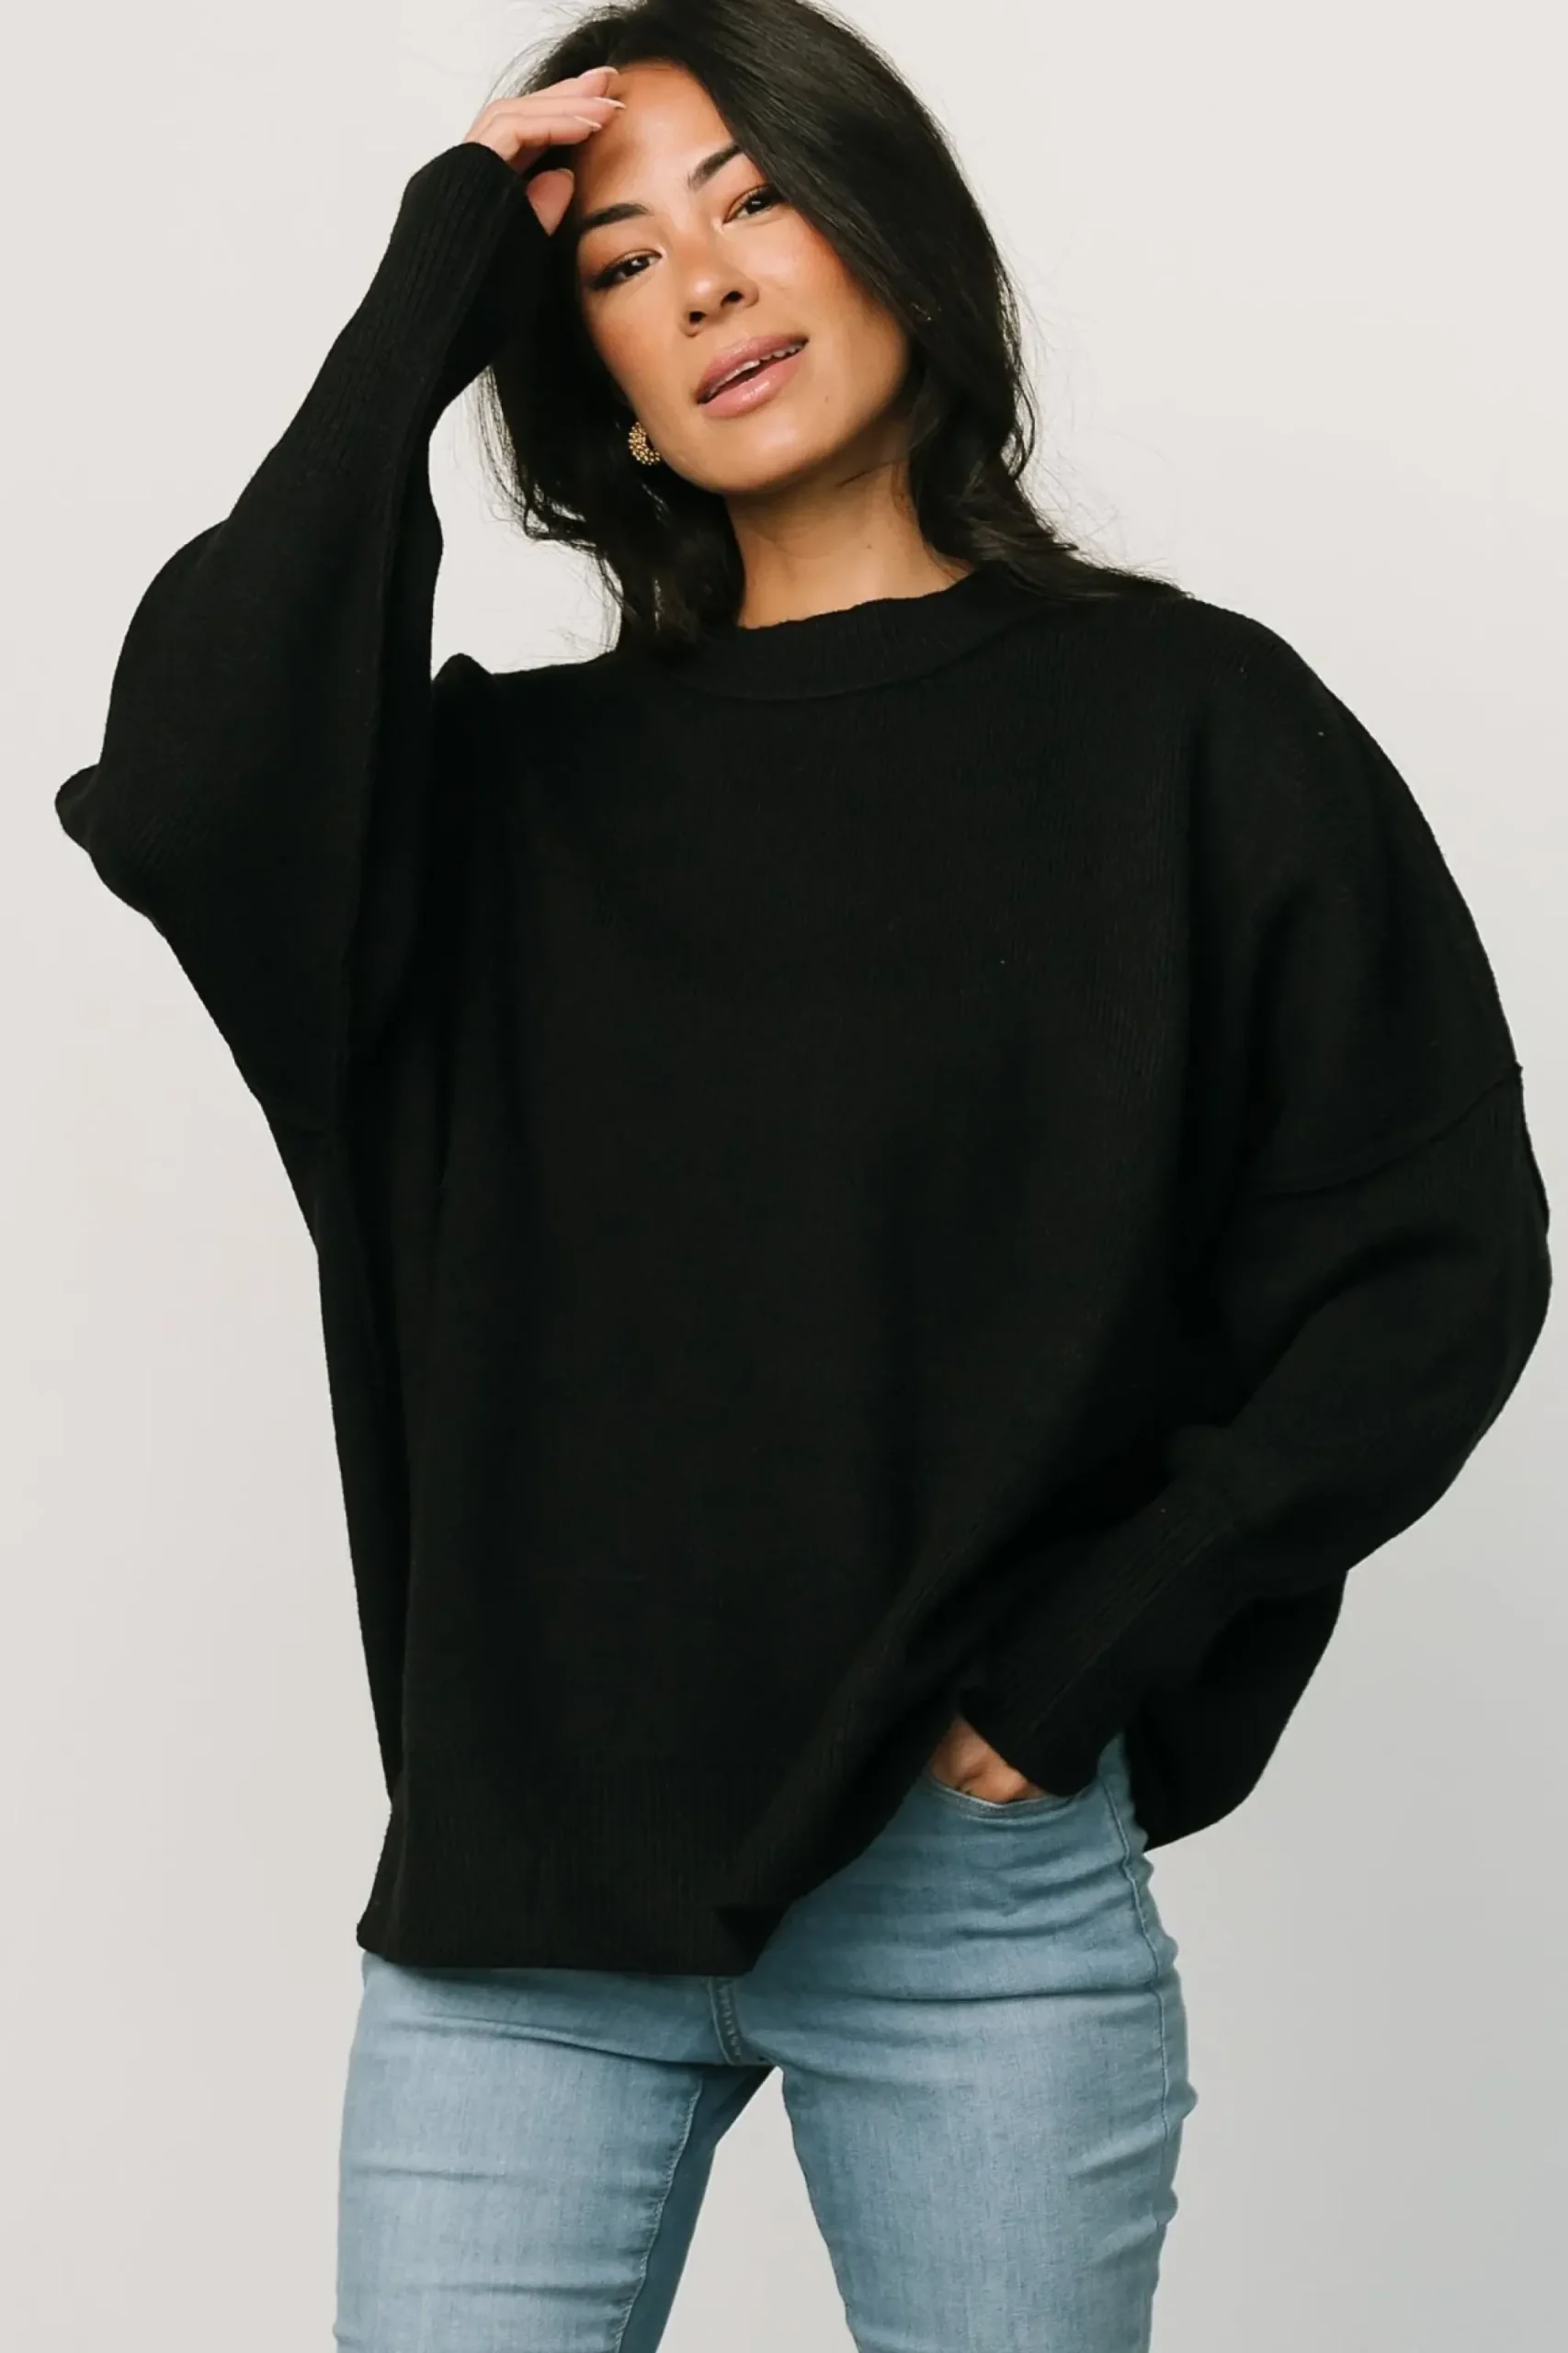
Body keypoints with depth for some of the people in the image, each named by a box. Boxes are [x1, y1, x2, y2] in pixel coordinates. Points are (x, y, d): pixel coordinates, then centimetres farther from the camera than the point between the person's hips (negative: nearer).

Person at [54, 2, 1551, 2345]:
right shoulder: (518, 786, 9)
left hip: (982, 1878, -1)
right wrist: (425, 302, -4)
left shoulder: (1188, 724, 2)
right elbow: (179, 793, -12)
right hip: (526, 1879, 2)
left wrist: (1084, 1645, -8)